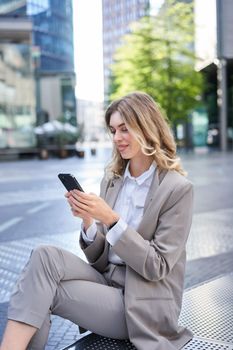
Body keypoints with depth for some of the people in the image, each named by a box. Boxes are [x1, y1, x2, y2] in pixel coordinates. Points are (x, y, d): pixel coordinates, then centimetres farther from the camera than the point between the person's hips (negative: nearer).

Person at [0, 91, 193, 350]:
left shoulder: (177, 188, -10)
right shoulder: (112, 178, 7)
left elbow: (158, 267, -12)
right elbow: (98, 256, 9)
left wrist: (112, 219, -22)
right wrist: (88, 221, -13)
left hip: (139, 304, -5)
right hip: (105, 278, 5)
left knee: (43, 292, -24)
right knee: (46, 256, -23)